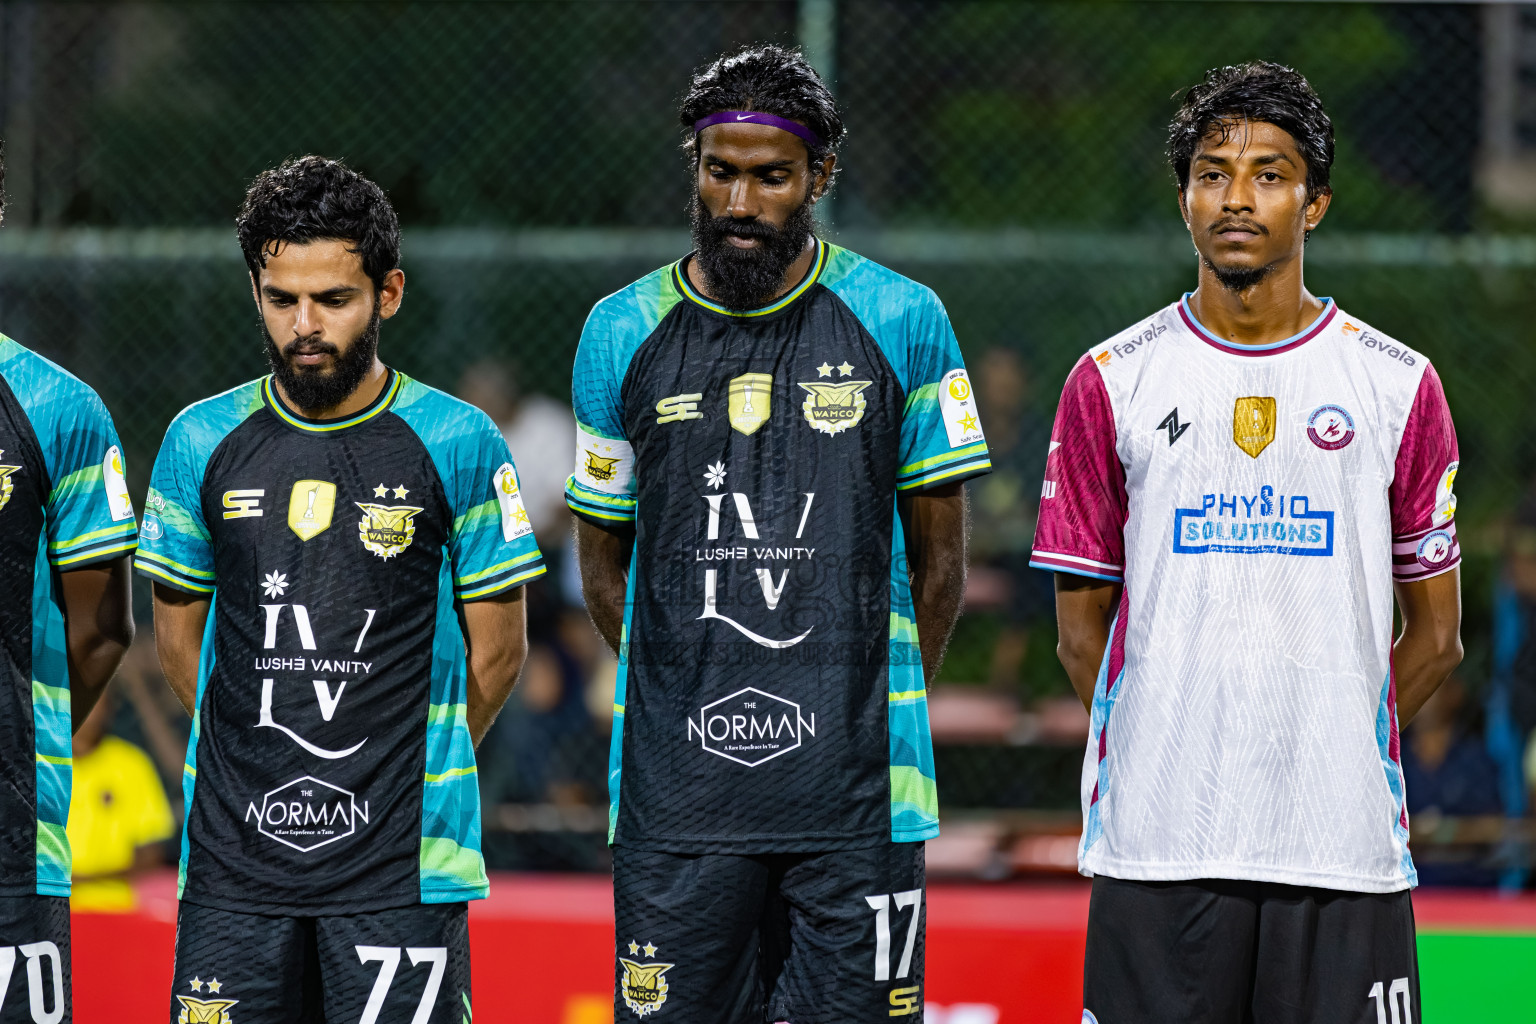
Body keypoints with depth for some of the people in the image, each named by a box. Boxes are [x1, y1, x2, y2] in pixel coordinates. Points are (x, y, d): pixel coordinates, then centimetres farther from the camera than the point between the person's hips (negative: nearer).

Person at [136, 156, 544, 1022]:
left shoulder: (458, 446, -2)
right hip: (237, 854, 2)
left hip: (403, 863, -2)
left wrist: (410, 777, 9)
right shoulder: (204, 443, 6)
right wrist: (267, 765, 12)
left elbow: (497, 655, 5)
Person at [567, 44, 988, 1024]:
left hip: (856, 795, -1)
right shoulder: (624, 334, 6)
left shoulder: (902, 323, 2)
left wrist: (878, 713, 7)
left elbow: (939, 555, 9)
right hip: (676, 792, 1)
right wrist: (699, 703, 9)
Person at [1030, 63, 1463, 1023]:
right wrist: (1166, 754, 6)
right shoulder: (1110, 382, 7)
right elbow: (1083, 627, 10)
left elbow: (1435, 637, 11)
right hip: (1155, 838, 0)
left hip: (1342, 846, 0)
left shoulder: (1398, 384, 7)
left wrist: (1330, 752, 7)